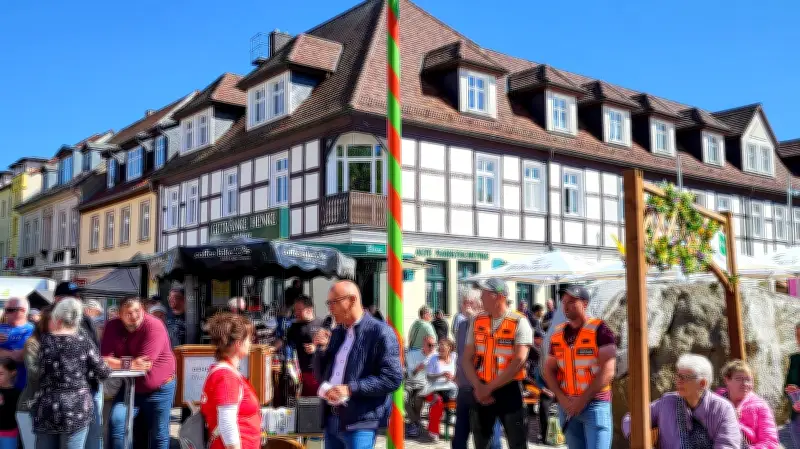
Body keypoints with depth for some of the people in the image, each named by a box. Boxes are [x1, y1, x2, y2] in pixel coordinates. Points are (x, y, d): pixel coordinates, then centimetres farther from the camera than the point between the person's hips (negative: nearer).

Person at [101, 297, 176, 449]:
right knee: (116, 422, -15)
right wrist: (130, 363, -29)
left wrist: (121, 363, -19)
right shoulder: (112, 327, -8)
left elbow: (145, 363, -29)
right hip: (131, 387, 4)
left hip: (159, 389, -4)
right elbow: (104, 360, -15)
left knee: (159, 436, 7)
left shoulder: (154, 326, -25)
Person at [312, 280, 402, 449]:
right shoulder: (336, 334, 15)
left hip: (360, 422, -8)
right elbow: (321, 375, 19)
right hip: (332, 419, 8)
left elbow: (393, 378, -16)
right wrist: (321, 348, 1)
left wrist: (350, 389, -20)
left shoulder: (380, 332, -9)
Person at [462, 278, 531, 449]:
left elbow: (518, 362, -17)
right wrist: (478, 387, -10)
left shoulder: (519, 323, -9)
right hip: (481, 393, 5)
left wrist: (489, 387, -15)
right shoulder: (477, 322, 6)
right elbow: (467, 359, 6)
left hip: (509, 391, -5)